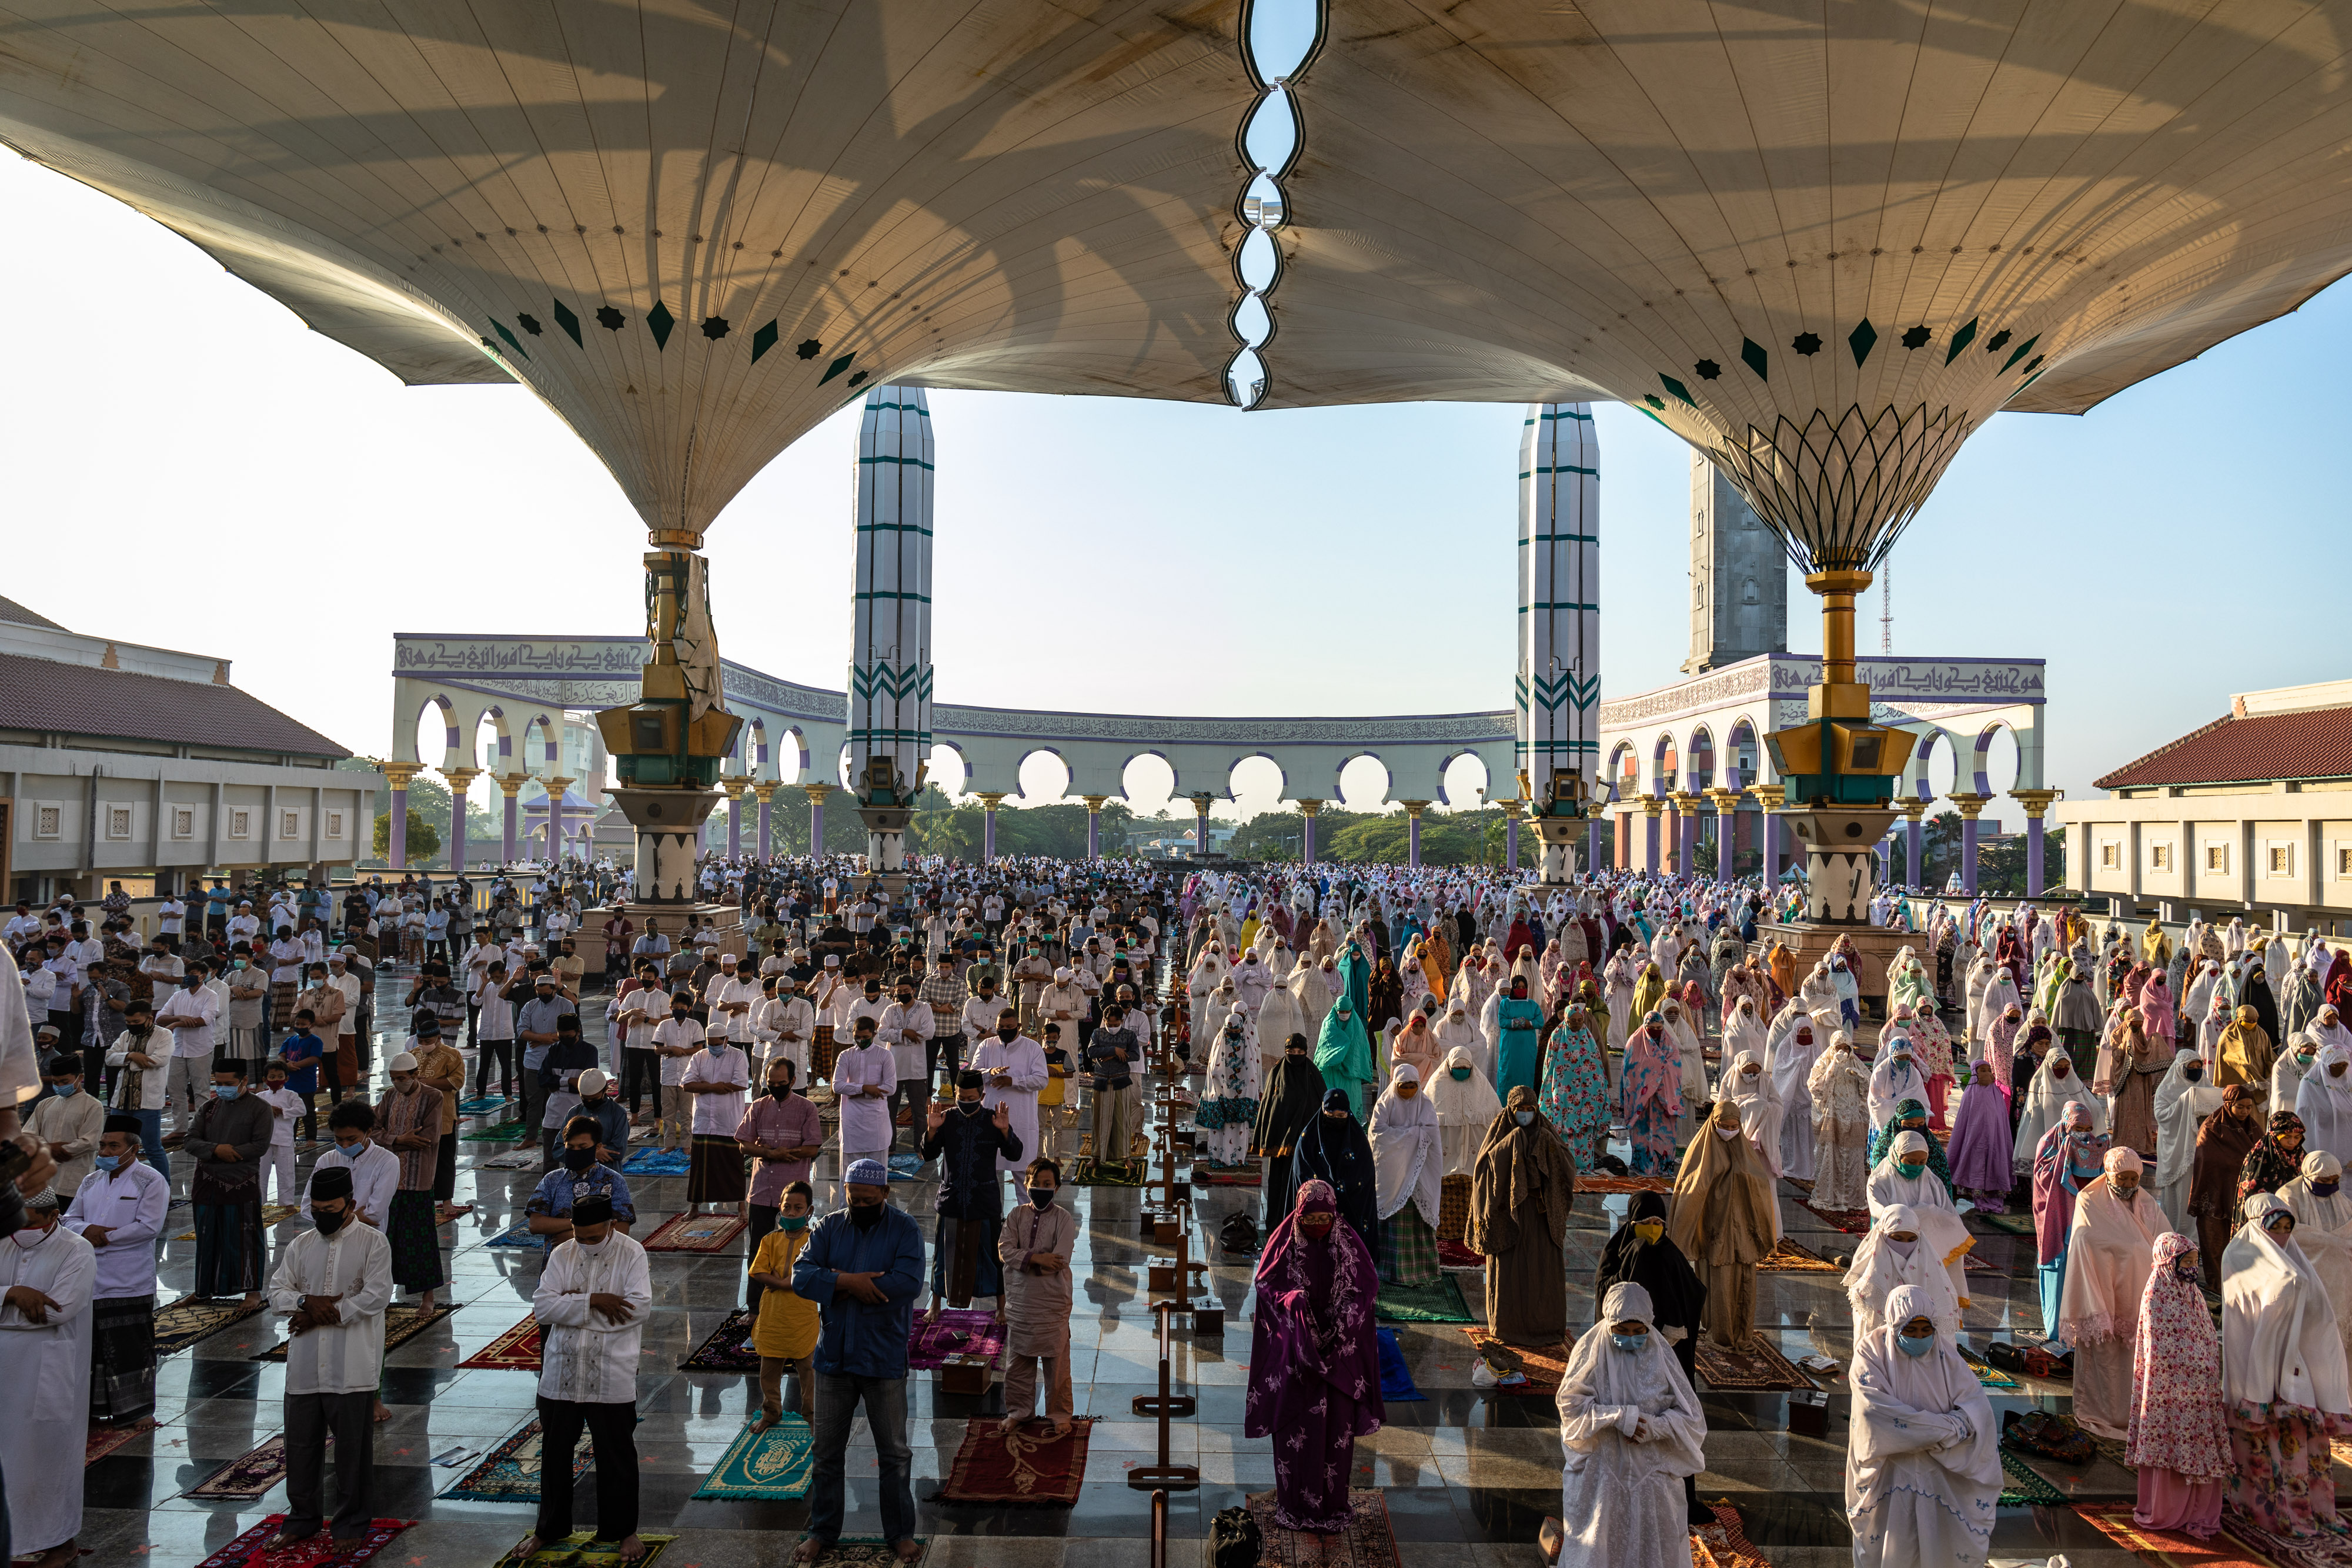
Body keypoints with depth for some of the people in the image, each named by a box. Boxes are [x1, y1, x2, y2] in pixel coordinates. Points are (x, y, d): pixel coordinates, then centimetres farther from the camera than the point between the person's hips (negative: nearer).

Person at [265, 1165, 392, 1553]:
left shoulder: (373, 1242, -5)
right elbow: (276, 1293, 6)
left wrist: (323, 1314, -13)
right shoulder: (300, 1246, 10)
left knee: (353, 1445, 4)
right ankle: (303, 1518, 30)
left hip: (352, 1367, -5)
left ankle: (351, 1523, 18)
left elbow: (376, 1296, -14)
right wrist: (308, 1301, -14)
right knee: (301, 1442, 12)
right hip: (304, 1366, 5)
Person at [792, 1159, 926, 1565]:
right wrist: (848, 1281, -26)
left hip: (884, 1360, -3)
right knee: (826, 1451, 14)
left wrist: (841, 1284, -18)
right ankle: (823, 1531, 31)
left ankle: (900, 1533, 25)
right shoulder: (828, 1227, 1)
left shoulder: (905, 1231, -8)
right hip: (834, 1356, 3)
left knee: (894, 1452, 9)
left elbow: (908, 1283, -23)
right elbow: (801, 1276, -11)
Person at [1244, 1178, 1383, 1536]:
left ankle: (1332, 1504, 19)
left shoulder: (1349, 1241, -3)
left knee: (1338, 1425, 6)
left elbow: (1368, 1289, 0)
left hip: (1340, 1346, 1)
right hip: (1296, 1349, -1)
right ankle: (1296, 1505, 17)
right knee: (1297, 1425, 3)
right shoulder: (1284, 1242, -7)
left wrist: (1343, 1319, -15)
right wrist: (1293, 1299, -22)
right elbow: (1266, 1285, -3)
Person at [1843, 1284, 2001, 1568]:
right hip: (1890, 1471, -2)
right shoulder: (1872, 1353, -12)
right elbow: (1878, 1410, -23)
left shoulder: (1944, 1352, -4)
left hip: (1940, 1471, 2)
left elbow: (1976, 1405, -13)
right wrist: (1945, 1428, -21)